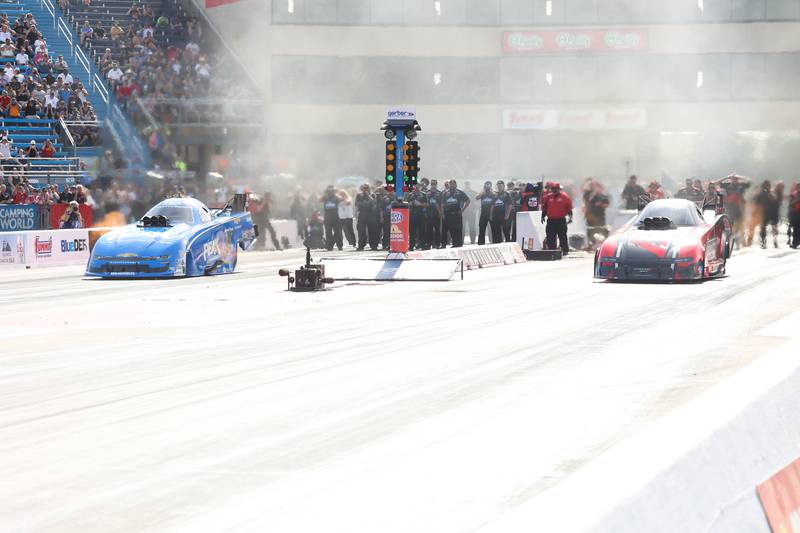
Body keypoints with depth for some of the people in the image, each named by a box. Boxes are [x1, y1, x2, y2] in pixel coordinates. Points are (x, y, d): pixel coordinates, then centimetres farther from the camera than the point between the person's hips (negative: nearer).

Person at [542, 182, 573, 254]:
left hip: (561, 220, -4)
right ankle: (551, 250, 9)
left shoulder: (564, 196, 1)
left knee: (562, 236, -1)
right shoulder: (548, 197, 11)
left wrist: (570, 216, -6)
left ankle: (565, 250, 5)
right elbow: (545, 208, 18)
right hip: (551, 220, 4)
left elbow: (569, 207, 1)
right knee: (550, 237, 3)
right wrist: (543, 216, 13)